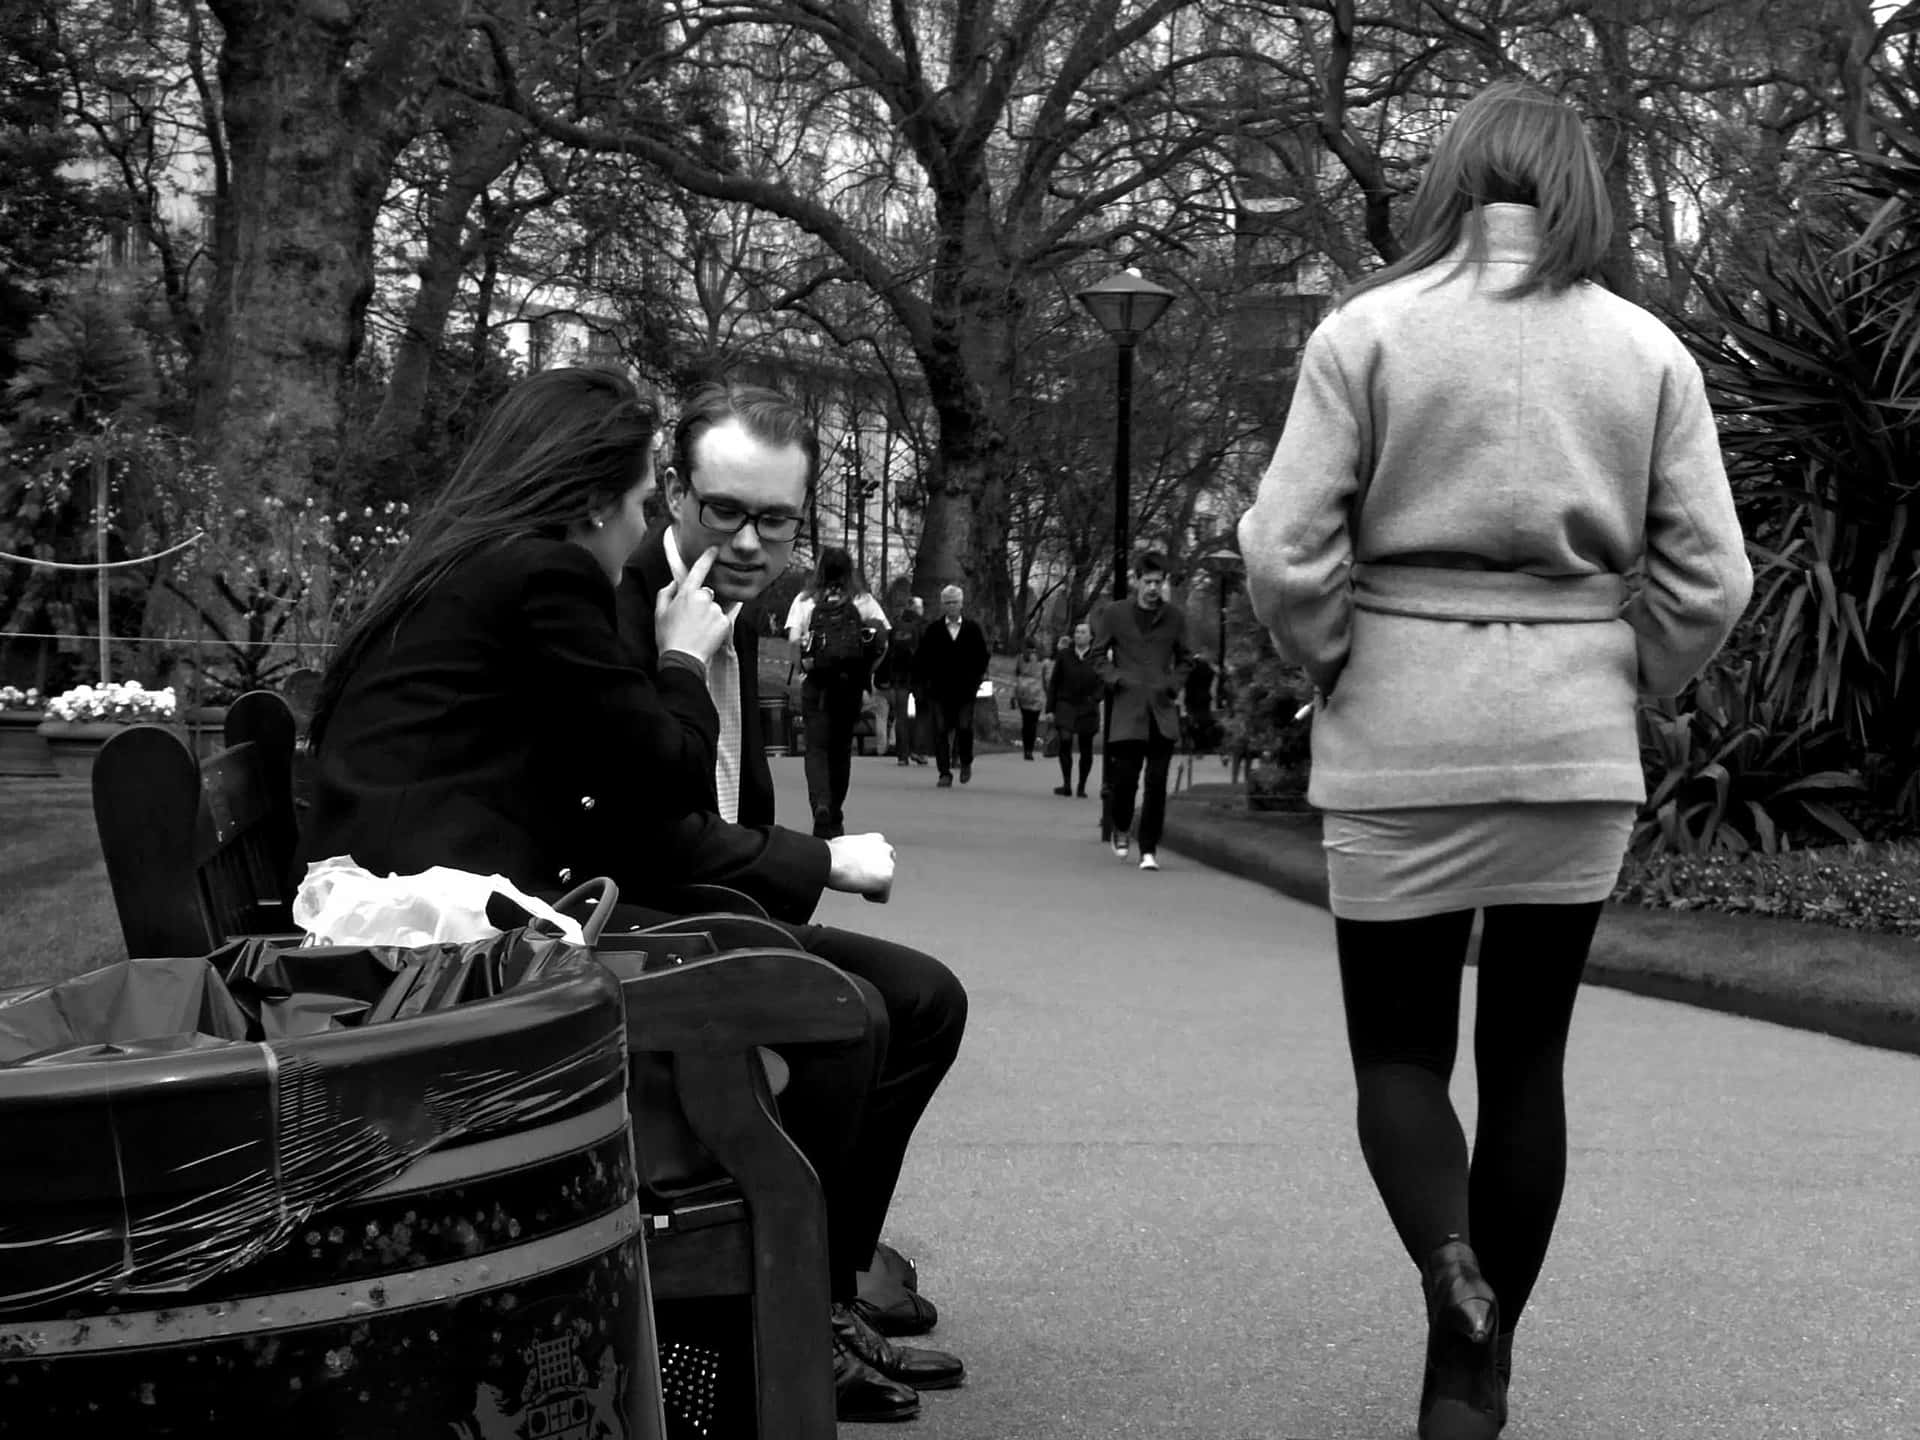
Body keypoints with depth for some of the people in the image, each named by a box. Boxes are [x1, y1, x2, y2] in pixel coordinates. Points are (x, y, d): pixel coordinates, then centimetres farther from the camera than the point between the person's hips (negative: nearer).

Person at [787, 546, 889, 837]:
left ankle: (821, 805, -26)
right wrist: (867, 669, 7)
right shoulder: (862, 600, 6)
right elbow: (883, 638, -3)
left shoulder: (805, 600, 3)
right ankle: (835, 819, 19)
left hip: (817, 680, -2)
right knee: (841, 747, 13)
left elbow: (793, 640, -10)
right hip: (851, 681, 2)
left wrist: (805, 659, 6)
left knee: (816, 747, -1)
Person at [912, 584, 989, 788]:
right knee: (941, 730, -2)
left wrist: (976, 678, -1)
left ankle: (966, 763, 20)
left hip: (965, 688, -1)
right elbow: (922, 657, 6)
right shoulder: (933, 630, 6)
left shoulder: (973, 629, 6)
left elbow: (983, 656, 8)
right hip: (938, 689, 1)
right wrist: (924, 680, -1)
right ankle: (945, 773, 2)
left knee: (964, 727, -7)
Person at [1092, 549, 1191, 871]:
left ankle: (1149, 850, 4)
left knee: (1157, 783, -3)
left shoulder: (1175, 616, 8)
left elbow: (1184, 660, 17)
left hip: (1163, 710, 1)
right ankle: (1120, 828, 27)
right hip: (1128, 707, -1)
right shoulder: (1114, 613, 3)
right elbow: (1099, 654, 10)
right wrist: (1116, 679, -5)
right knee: (1124, 778, -4)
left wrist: (1173, 684, 1)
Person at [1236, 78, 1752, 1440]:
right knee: (1527, 1054, 14)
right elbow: (1709, 581, -1)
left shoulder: (1368, 330, -5)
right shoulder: (1647, 349, 1)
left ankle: (1453, 1277, -14)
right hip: (1580, 751, 2)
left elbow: (1285, 555, -9)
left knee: (1399, 1047, 12)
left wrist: (1339, 667, 6)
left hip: (1400, 744, -2)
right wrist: (1620, 680, 13)